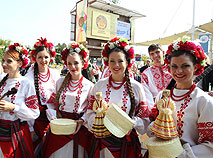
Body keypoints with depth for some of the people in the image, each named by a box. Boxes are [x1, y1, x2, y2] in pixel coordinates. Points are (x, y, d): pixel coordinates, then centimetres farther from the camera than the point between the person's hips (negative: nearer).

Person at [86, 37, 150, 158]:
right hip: (102, 141, 2)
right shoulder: (99, 85, -1)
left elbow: (144, 118, -3)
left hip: (127, 142, -1)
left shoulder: (136, 87, -5)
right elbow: (90, 112, 5)